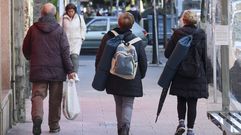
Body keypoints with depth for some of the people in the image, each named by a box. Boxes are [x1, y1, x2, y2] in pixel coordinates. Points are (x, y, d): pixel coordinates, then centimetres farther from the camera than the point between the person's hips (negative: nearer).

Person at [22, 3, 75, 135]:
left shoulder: (33, 29, 0)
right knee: (55, 98, 10)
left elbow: (25, 49, 9)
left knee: (38, 95, 1)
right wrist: (70, 70, -4)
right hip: (57, 70, 0)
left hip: (37, 70, 1)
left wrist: (31, 59, 30)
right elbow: (65, 52, -8)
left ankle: (37, 116, -25)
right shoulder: (59, 30, -5)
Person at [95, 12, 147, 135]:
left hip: (113, 79, 2)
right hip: (131, 80, -2)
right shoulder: (137, 41, -6)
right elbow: (143, 61, 0)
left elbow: (99, 58, 1)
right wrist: (141, 75, 16)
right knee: (128, 104, 3)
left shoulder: (108, 38, -4)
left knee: (118, 104, 17)